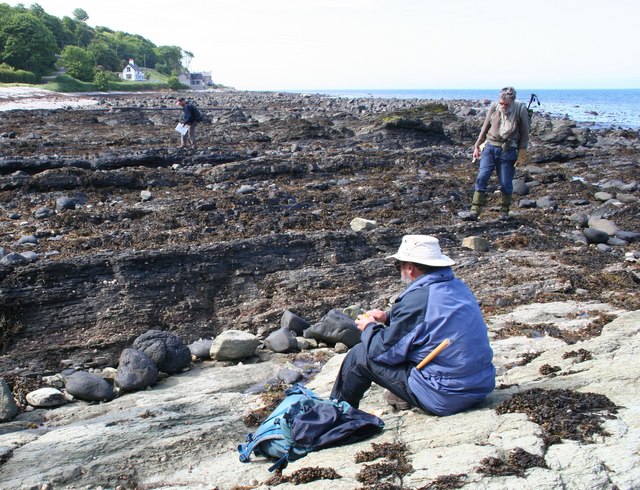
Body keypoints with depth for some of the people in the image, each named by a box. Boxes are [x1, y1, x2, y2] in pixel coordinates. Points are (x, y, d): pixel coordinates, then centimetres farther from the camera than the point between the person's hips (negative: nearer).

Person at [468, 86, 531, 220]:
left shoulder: (520, 110, -6)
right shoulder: (494, 107, -1)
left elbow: (524, 134, 0)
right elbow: (485, 128, 11)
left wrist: (521, 155, -1)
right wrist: (477, 146, 12)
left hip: (508, 151, -2)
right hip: (490, 147, 2)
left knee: (506, 183, 3)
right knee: (481, 178, -8)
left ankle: (504, 211, 21)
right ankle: (475, 210, -6)